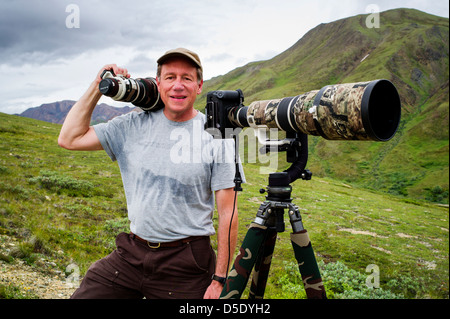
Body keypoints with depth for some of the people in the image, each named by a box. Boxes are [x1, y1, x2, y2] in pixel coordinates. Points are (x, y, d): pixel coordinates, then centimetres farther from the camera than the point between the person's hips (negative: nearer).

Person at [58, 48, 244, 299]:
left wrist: (219, 279, -10)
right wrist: (98, 86, 0)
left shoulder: (218, 136, -8)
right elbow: (70, 139, 3)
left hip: (185, 264, -3)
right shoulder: (134, 125, 3)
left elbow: (228, 213, -8)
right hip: (130, 254, 3)